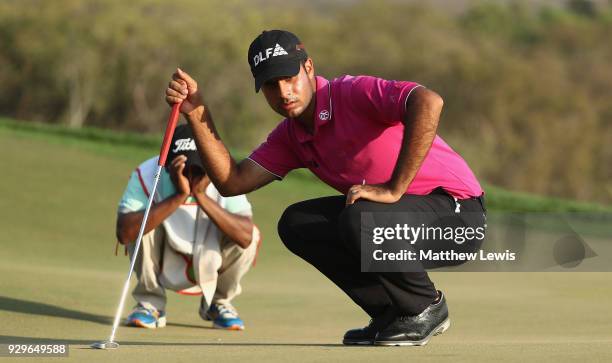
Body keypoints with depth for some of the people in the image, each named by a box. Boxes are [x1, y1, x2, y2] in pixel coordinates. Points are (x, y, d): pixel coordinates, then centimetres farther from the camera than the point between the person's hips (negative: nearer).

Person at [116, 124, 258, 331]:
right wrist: (178, 197, -43)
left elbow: (245, 237, -36)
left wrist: (201, 196, -41)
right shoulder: (146, 175, -26)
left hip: (209, 265, 1)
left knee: (249, 237, -26)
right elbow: (124, 234, -40)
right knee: (142, 224, -30)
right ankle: (150, 304, -8)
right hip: (164, 266, -1)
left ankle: (219, 303, 3)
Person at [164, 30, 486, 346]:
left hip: (456, 212, -8)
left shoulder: (354, 93, -18)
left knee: (360, 218, -33)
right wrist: (197, 114, -3)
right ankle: (391, 313, 6)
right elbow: (232, 182, 4)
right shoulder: (290, 137, 9)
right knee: (295, 224, 1)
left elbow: (428, 102, -35)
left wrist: (394, 189, -31)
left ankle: (426, 307, -6)